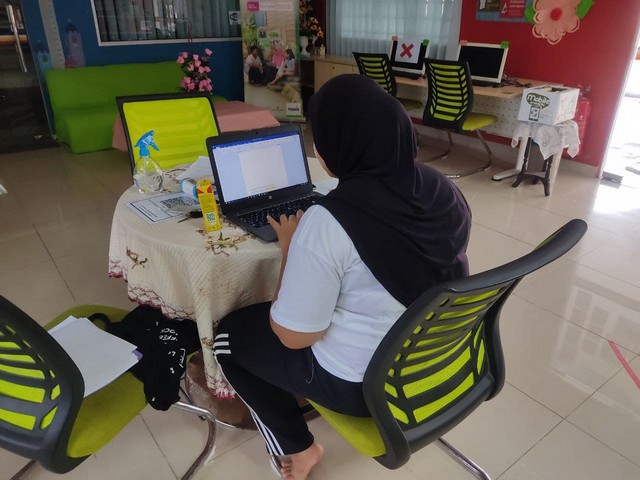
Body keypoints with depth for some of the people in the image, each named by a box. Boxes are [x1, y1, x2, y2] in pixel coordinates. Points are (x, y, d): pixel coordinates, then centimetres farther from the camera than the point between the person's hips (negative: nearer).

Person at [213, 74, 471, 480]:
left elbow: (294, 336, -20)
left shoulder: (327, 222, -31)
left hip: (363, 382, -7)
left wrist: (291, 248, -8)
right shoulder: (441, 189, -9)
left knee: (229, 334, 15)